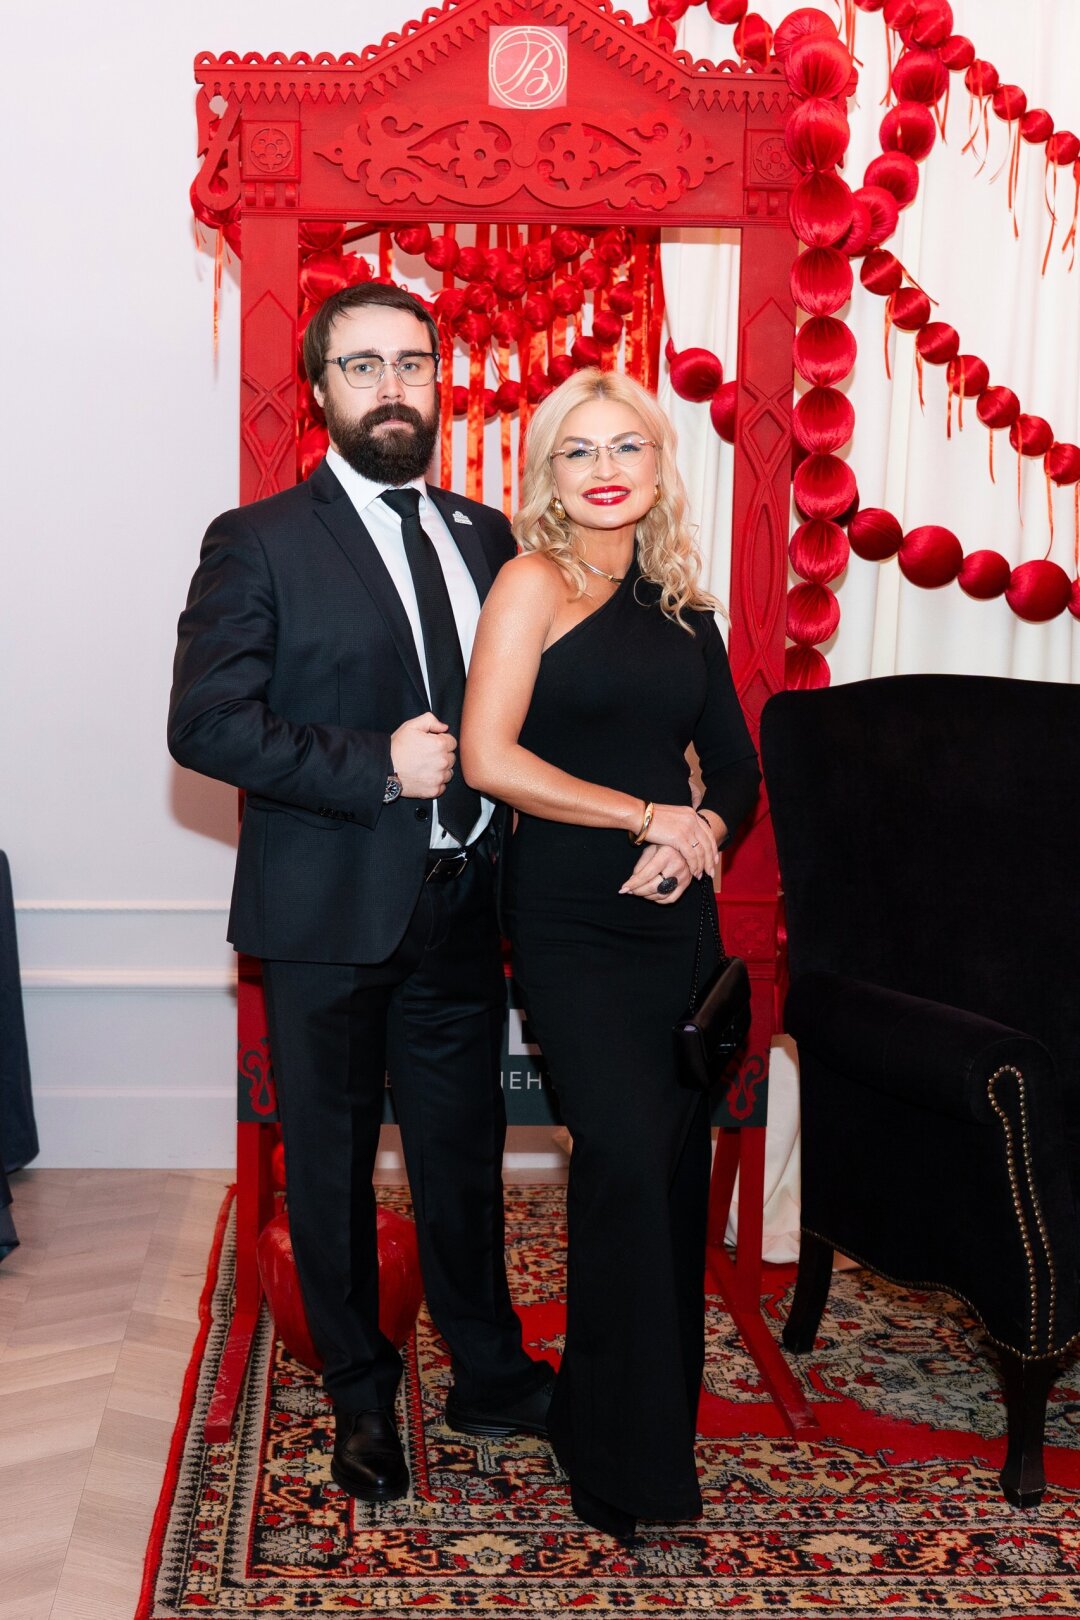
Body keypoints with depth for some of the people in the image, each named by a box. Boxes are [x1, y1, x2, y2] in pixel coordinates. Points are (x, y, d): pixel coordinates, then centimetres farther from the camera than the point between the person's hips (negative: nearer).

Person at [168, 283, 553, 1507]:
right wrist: (376, 766, -18)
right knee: (331, 1169, 11)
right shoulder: (259, 543, -5)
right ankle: (361, 1401, 31)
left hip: (459, 909, 4)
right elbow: (204, 723, -13)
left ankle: (491, 1377, 35)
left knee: (465, 1155, 15)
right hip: (329, 915, -3)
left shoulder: (483, 537, 10)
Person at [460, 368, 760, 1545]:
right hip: (571, 924, -5)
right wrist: (648, 816, -11)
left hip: (673, 917, 5)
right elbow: (489, 759, -14)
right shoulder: (536, 582, -4)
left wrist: (700, 835, -6)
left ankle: (661, 1414, 25)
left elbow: (735, 768, 16)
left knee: (673, 1159, 7)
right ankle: (620, 1459, 4)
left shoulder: (682, 609, 13)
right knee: (626, 1157, -11)